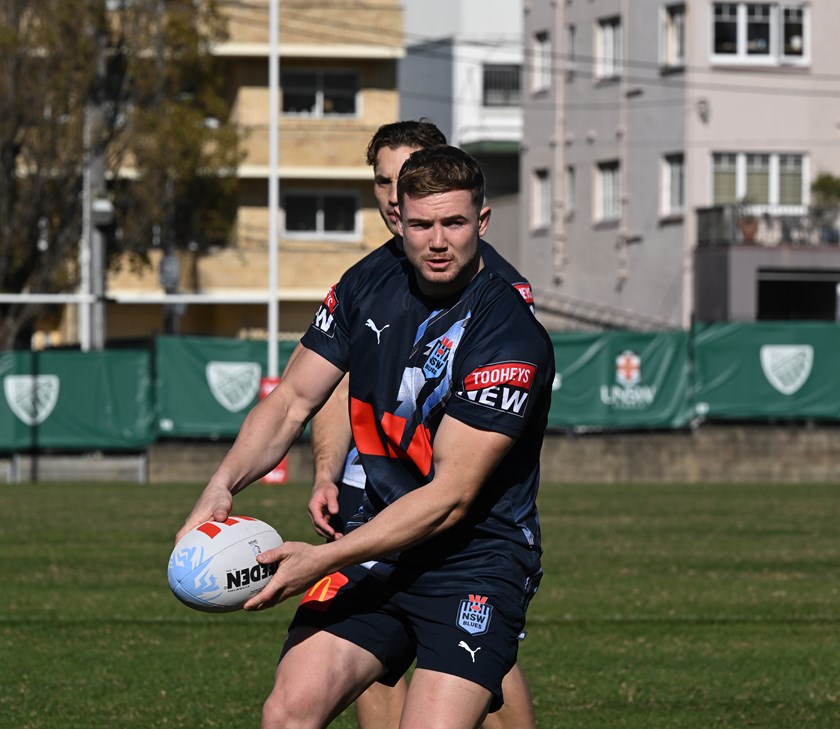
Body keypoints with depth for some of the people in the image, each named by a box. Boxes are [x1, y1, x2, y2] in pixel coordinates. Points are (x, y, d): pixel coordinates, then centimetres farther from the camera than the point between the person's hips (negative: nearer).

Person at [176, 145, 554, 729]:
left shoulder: (512, 338, -18)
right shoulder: (365, 292, 2)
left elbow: (452, 496, -20)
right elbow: (292, 400, 10)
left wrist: (325, 558, -25)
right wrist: (224, 485, -10)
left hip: (478, 562, -4)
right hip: (380, 542, 5)